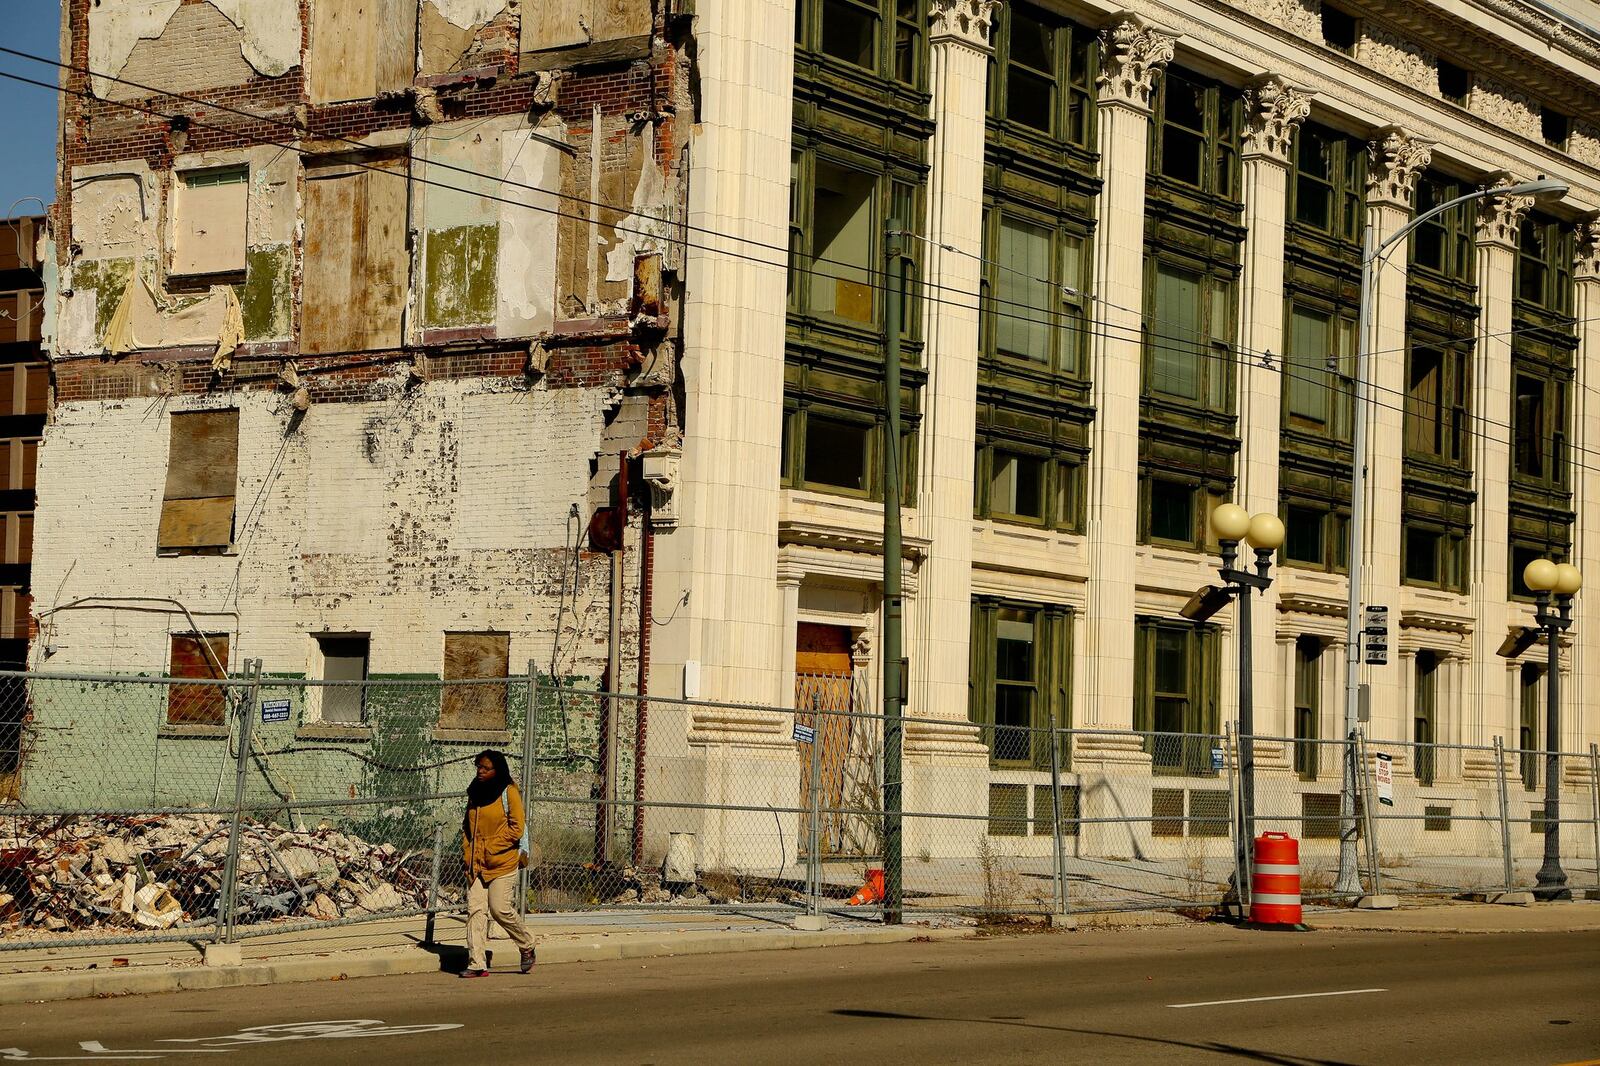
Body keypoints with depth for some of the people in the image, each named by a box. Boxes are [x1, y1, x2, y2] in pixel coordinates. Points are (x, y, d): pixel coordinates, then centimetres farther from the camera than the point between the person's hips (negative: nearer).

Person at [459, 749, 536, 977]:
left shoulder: (509, 792, -6)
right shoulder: (475, 793, 13)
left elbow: (516, 828, -9)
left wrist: (492, 848, -11)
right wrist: (467, 851, 8)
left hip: (503, 863, -6)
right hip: (476, 863, 6)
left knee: (500, 909, -5)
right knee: (475, 910, -2)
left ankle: (527, 947, 20)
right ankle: (477, 964, -2)